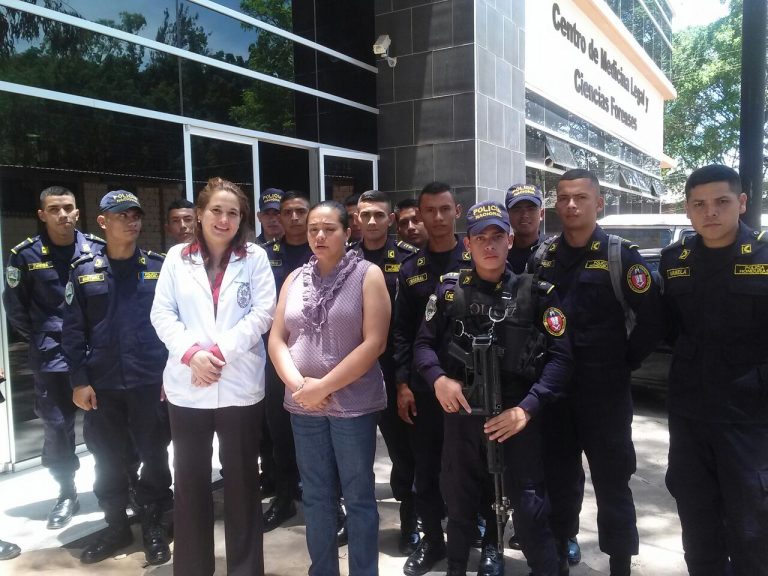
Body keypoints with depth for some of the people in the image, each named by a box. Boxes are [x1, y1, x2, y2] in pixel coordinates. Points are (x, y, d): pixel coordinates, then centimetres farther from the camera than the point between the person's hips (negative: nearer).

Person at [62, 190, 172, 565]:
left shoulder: (158, 267, 0)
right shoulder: (84, 271, 2)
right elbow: (73, 331, 1)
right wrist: (79, 381, -3)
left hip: (150, 381, -1)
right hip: (102, 385, 1)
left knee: (154, 455, 8)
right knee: (107, 459, 13)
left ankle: (153, 525, 27)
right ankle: (116, 525, 31)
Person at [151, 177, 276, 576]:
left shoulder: (255, 258, 2)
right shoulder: (177, 258, 6)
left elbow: (262, 313, -6)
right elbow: (162, 313, 1)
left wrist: (220, 351, -14)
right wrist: (192, 353, -14)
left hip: (240, 386, -1)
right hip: (187, 386, 1)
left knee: (242, 480, 10)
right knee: (190, 481, 12)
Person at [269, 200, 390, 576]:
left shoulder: (368, 275, -5)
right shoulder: (295, 278, 8)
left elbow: (374, 343, -13)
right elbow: (276, 339, 6)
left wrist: (324, 386, -15)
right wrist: (298, 383, -11)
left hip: (353, 402, -4)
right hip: (302, 405, 4)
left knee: (358, 497, 7)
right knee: (315, 496, 15)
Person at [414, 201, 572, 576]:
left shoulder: (537, 292, -2)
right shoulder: (449, 290, 3)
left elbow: (560, 357, -5)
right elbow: (423, 344, 6)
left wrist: (526, 408, -15)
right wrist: (438, 379, -14)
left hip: (516, 416, -2)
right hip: (461, 414, 2)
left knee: (530, 511, 2)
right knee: (459, 506, 17)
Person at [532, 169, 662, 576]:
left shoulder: (621, 256, -8)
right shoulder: (543, 256, 5)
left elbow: (652, 317, -9)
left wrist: (625, 361, -5)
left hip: (605, 390, -4)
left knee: (612, 483, 7)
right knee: (558, 480, 15)